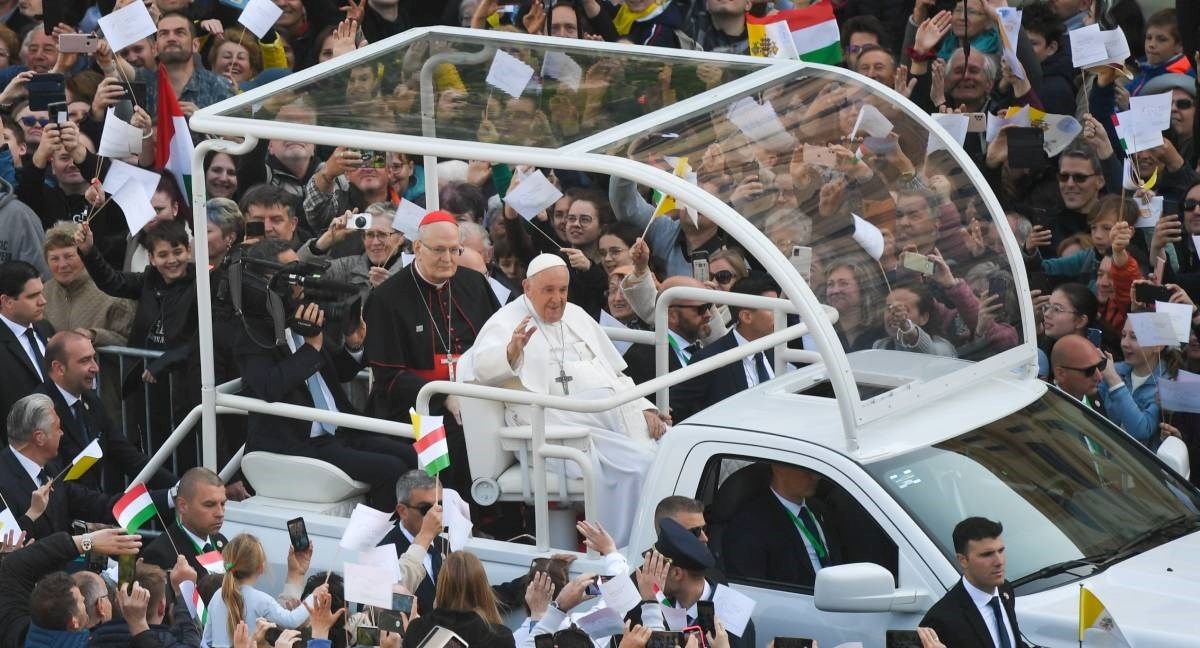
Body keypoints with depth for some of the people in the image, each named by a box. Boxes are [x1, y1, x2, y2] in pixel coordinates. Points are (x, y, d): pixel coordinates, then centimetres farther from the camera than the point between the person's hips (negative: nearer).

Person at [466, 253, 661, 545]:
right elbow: (483, 367, -14)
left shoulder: (575, 316, 27)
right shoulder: (508, 322, 6)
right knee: (635, 466, -31)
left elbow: (615, 373, 29)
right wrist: (511, 351, -35)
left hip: (617, 409, 7)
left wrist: (643, 408, 14)